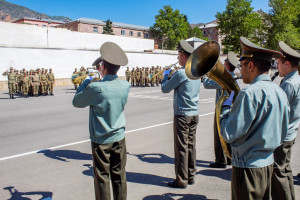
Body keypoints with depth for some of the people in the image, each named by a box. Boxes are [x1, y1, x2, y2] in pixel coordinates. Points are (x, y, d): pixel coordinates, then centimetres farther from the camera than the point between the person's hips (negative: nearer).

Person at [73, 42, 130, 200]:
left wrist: (86, 82, 5)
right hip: (119, 138, 4)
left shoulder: (96, 88, -20)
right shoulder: (125, 86, -7)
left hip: (100, 140, -4)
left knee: (102, 178, 10)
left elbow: (76, 102, -4)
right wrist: (104, 74, 15)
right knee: (119, 176, 16)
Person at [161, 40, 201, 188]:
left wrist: (165, 75, 8)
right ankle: (191, 176, 26)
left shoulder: (181, 73, -17)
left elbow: (164, 89, -8)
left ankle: (181, 180, 10)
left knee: (181, 148, 0)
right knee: (191, 145, 15)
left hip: (182, 114, -8)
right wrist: (172, 76, 20)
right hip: (194, 113, 8)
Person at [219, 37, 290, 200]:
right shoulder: (280, 92, 5)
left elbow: (229, 135, -21)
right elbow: (281, 134, 13)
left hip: (248, 166, -9)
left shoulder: (251, 93, -23)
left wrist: (226, 107, -7)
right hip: (268, 163, 9)